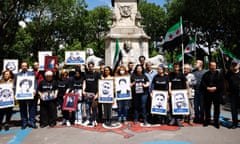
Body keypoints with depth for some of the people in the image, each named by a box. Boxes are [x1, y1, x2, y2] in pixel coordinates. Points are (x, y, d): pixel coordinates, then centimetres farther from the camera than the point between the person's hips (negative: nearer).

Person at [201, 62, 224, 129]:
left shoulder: (219, 74, 5)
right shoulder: (206, 74, 9)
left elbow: (221, 84, -2)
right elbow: (202, 83, 2)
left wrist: (215, 88, -16)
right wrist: (207, 88, -13)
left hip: (217, 93, -1)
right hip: (207, 94, 1)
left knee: (217, 108, 4)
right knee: (207, 107, 8)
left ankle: (216, 122, 15)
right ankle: (207, 120, 21)